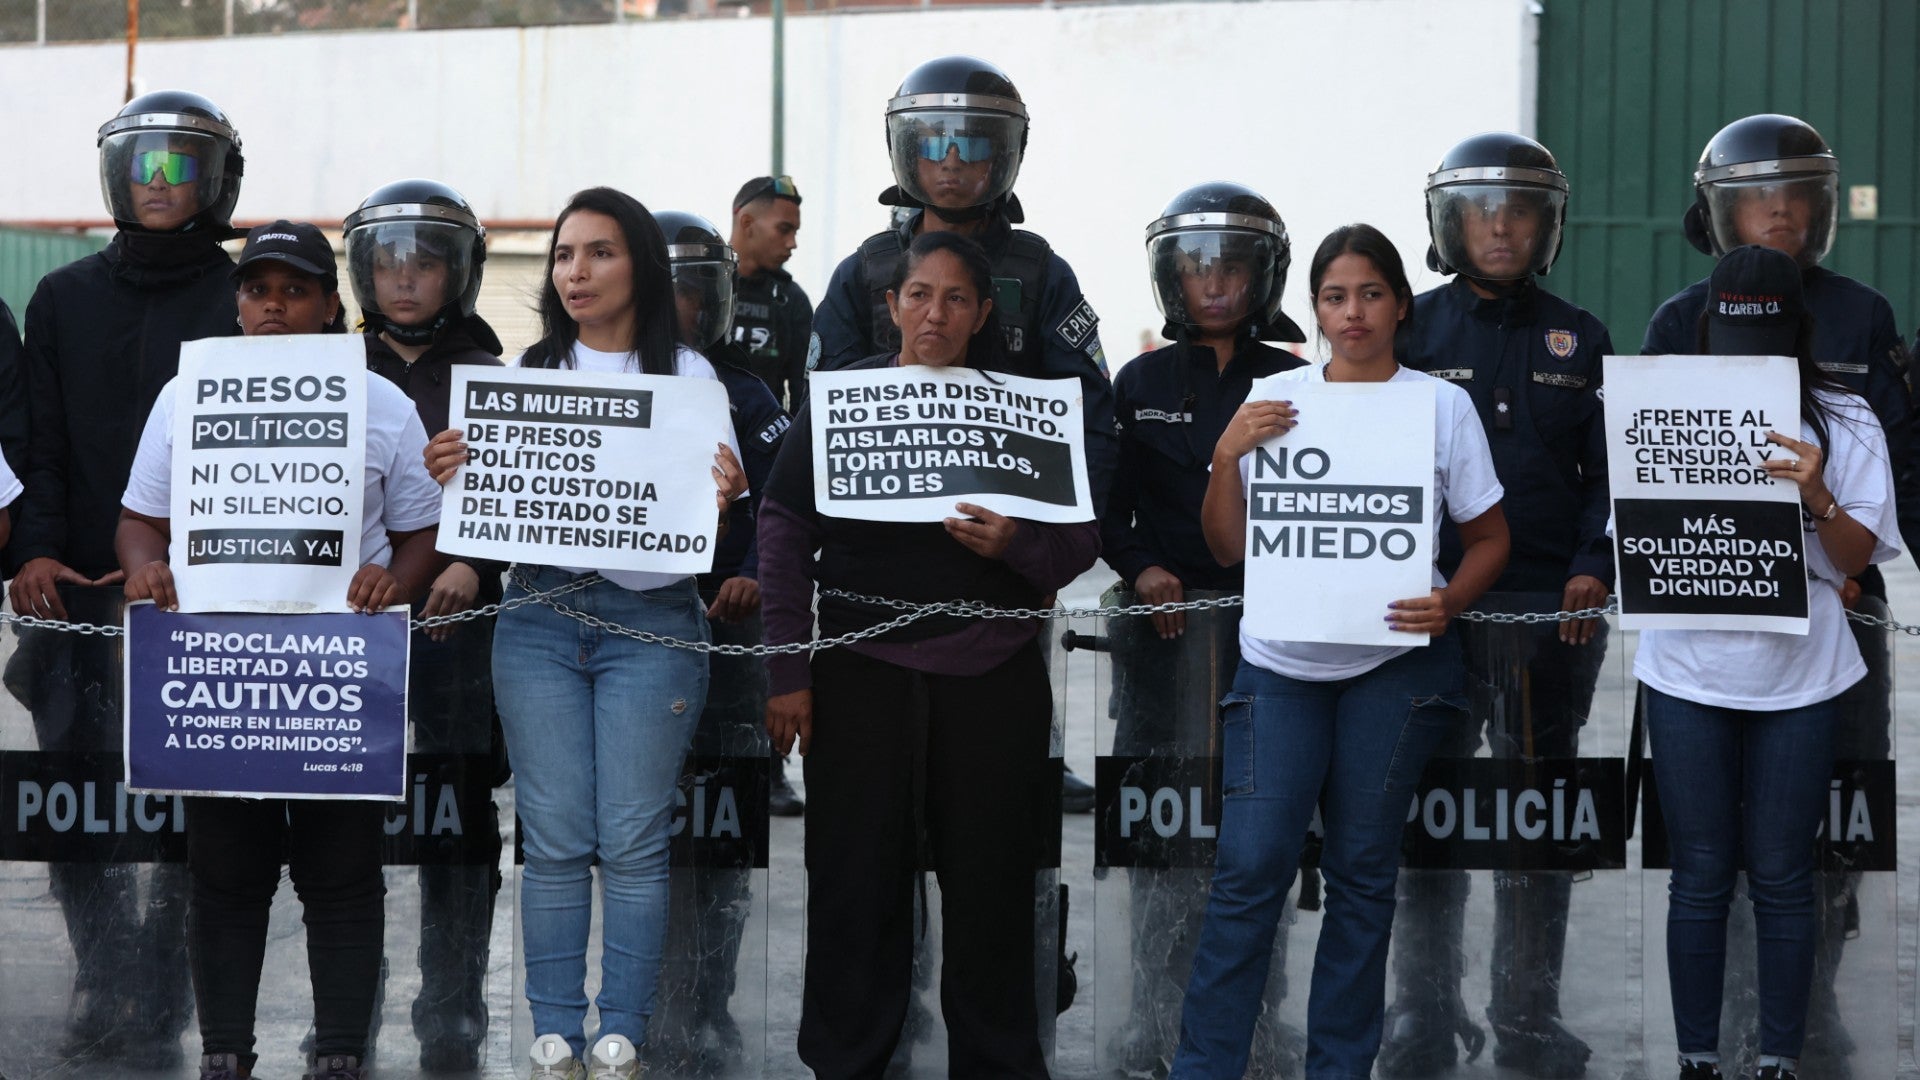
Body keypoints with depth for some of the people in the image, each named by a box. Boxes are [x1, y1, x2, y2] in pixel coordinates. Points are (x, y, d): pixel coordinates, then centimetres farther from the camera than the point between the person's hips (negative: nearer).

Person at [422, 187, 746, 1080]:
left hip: (650, 620, -2)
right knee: (554, 840, 1)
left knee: (634, 840, -2)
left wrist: (726, 499, -18)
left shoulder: (688, 376, 4)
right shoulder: (528, 372, 11)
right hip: (539, 615, 2)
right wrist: (453, 479, -8)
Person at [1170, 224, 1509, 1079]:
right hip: (1282, 661, 0)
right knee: (1251, 866, -8)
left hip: (1396, 659, 0)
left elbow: (1490, 537, 6)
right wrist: (1226, 456, -10)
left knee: (1362, 868, 5)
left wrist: (1449, 602, -13)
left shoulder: (1442, 405, 3)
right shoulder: (1274, 402, 5)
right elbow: (1228, 548, 5)